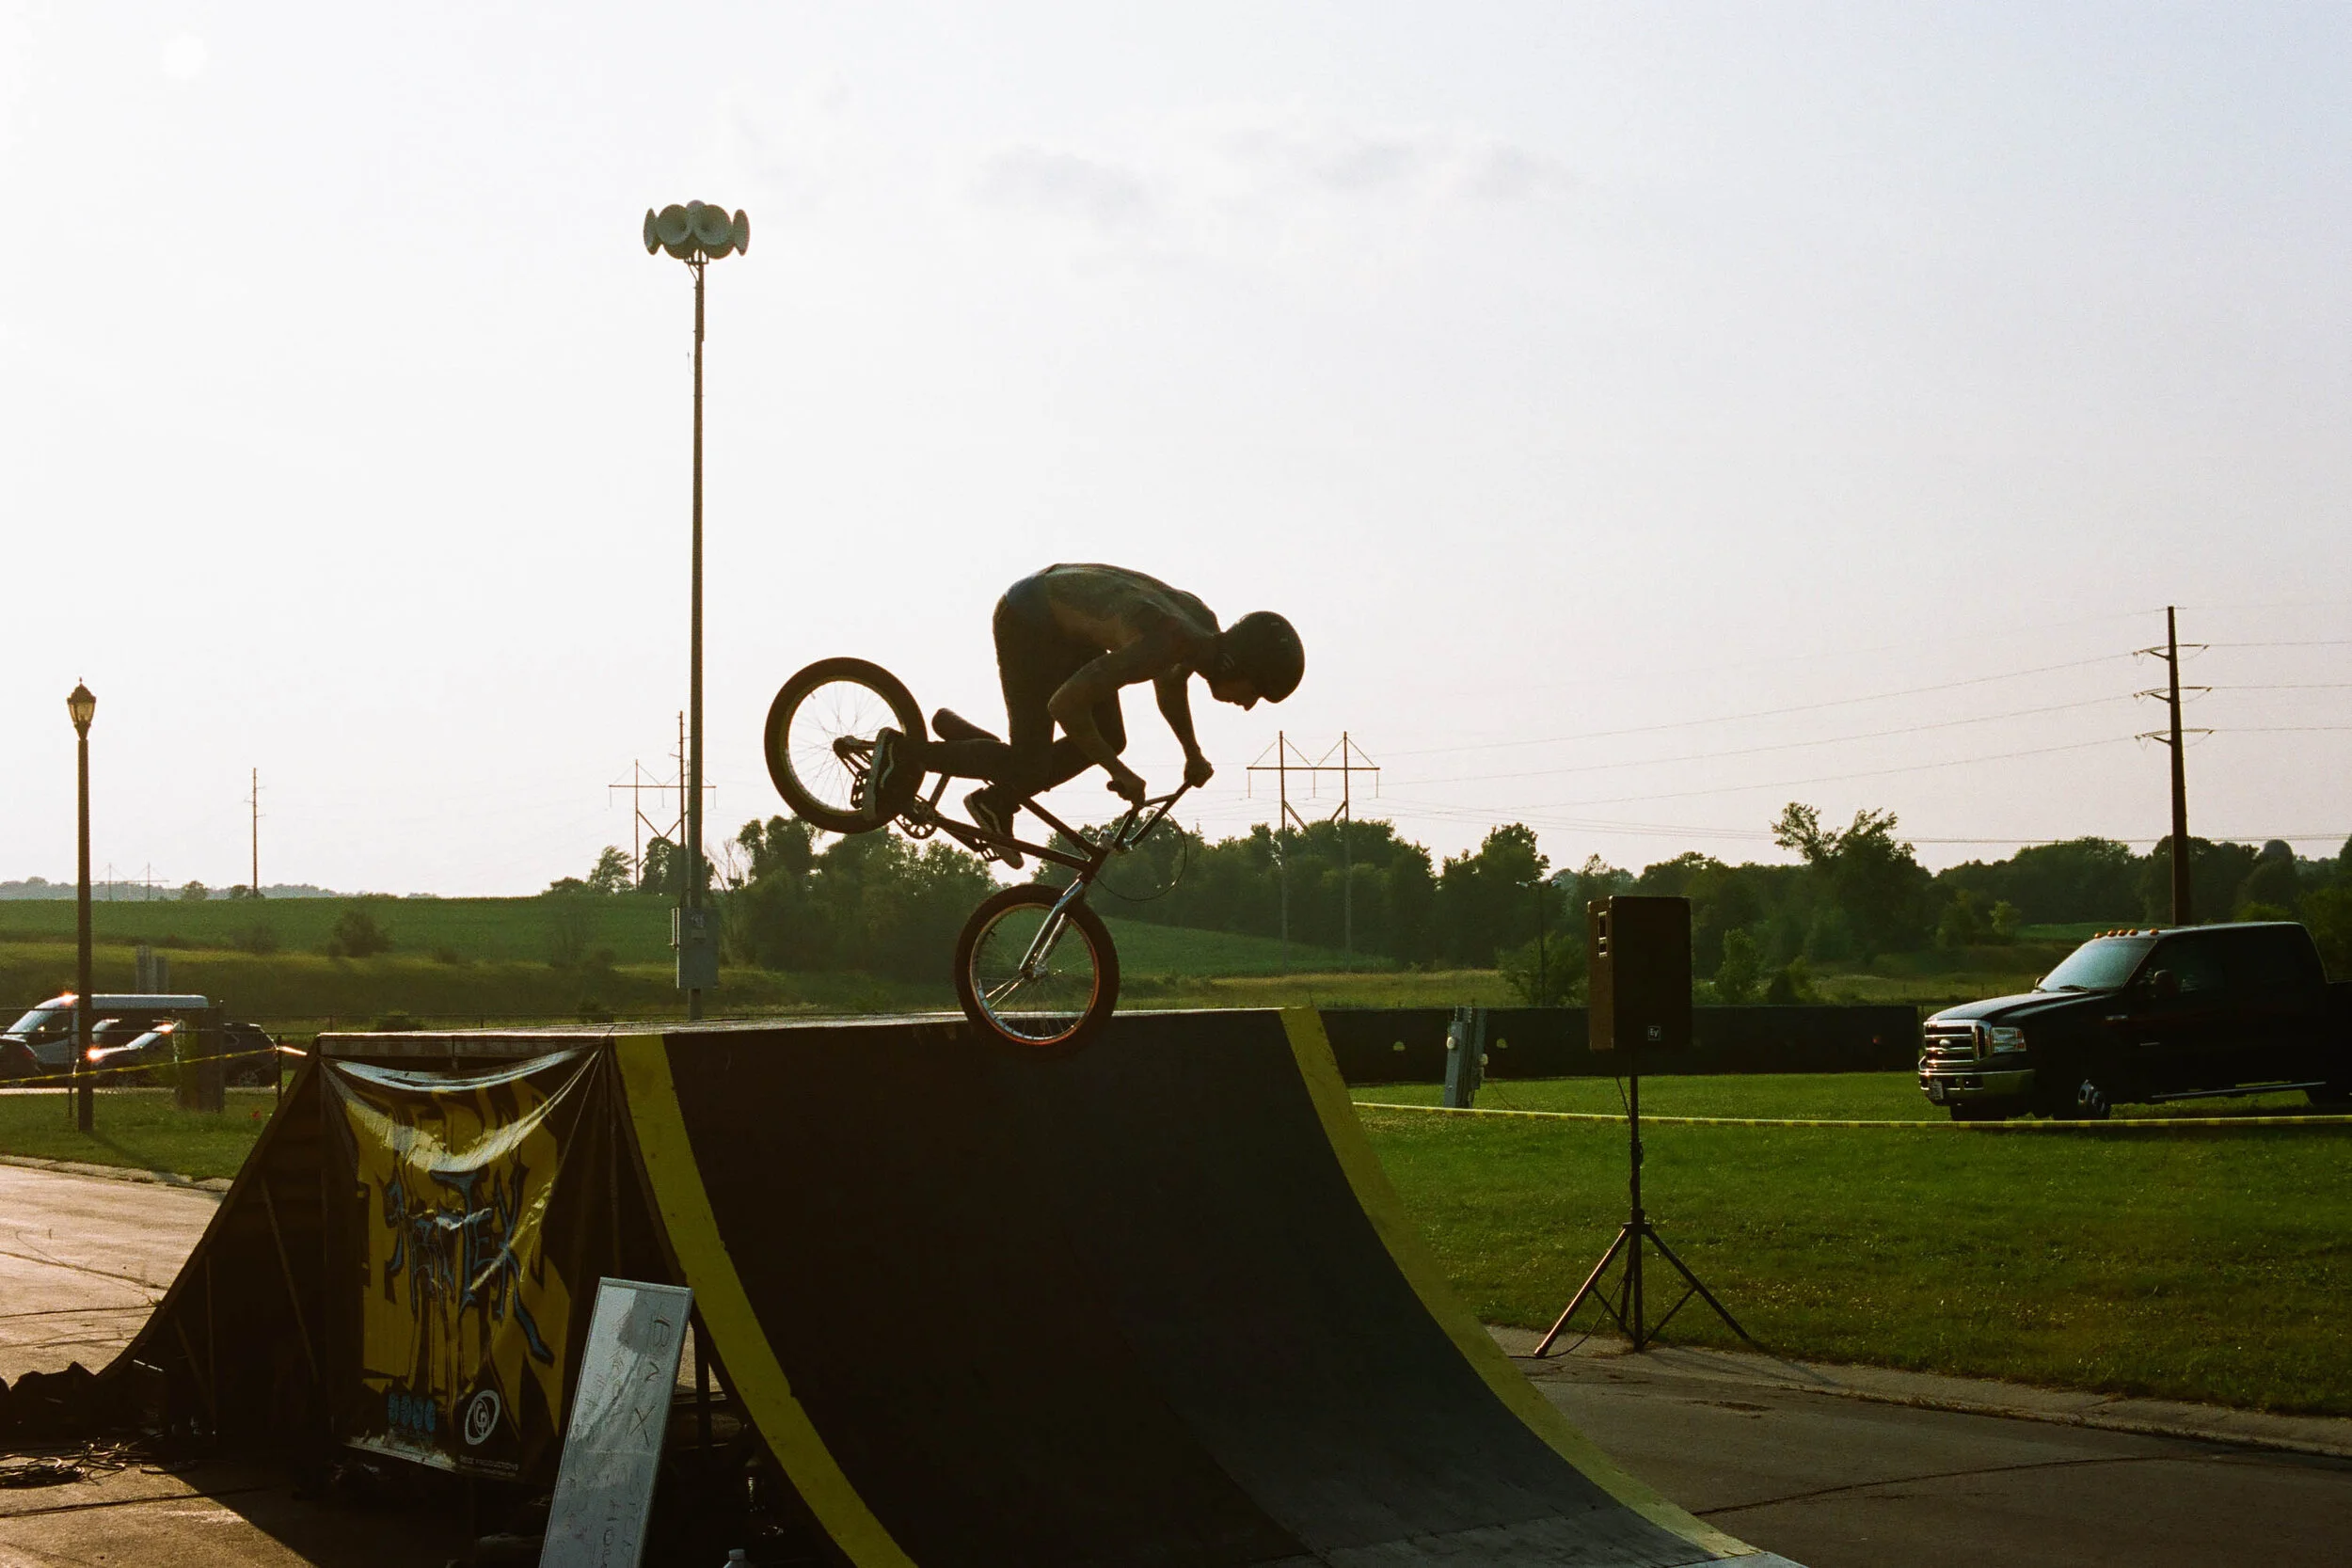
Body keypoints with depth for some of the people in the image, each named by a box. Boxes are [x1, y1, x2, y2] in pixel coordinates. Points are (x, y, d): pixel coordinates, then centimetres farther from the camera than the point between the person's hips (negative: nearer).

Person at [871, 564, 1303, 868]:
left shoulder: (1206, 629, -9)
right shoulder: (1160, 644, -36)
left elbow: (1170, 685, 16)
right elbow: (1064, 703, -34)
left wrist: (1193, 754, 12)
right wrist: (1119, 773, -24)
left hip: (1064, 617, 9)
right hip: (1028, 617, -9)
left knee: (1109, 740, 6)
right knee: (1029, 766, -6)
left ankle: (996, 802, 19)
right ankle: (902, 751, 8)